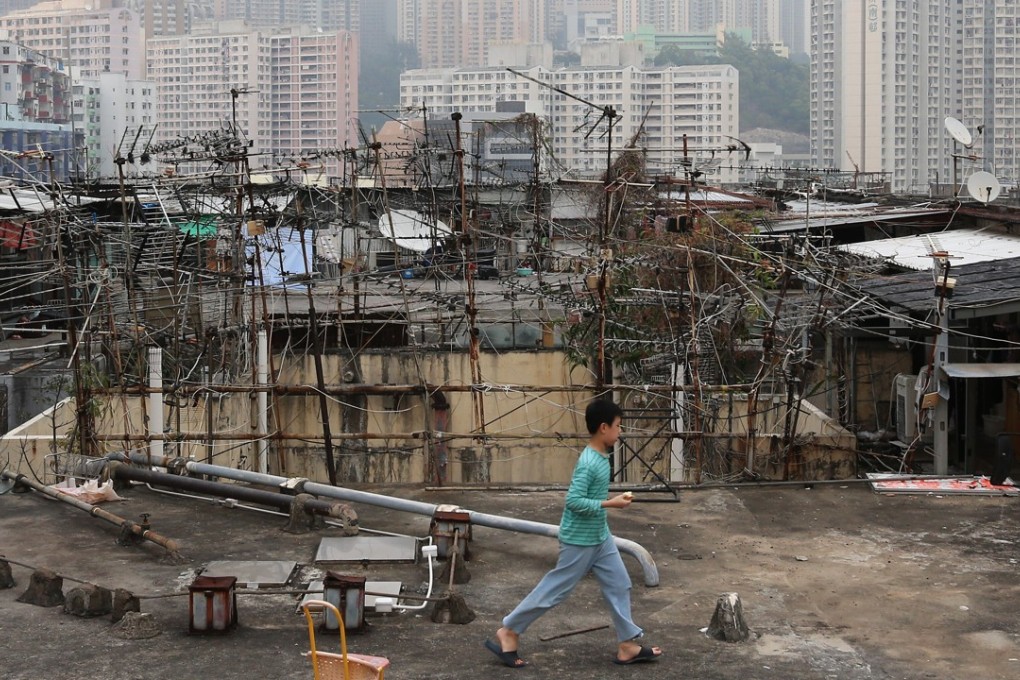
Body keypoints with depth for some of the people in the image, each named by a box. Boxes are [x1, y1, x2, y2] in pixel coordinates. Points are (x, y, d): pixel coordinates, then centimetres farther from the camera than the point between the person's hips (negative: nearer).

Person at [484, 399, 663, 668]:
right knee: (554, 590, 1)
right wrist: (610, 503, -25)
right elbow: (573, 501, -28)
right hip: (579, 541, -9)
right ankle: (508, 633, 12)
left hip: (600, 537, 9)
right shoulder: (588, 463, -25)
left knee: (619, 585, 9)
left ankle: (628, 645, 16)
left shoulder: (601, 457, 5)